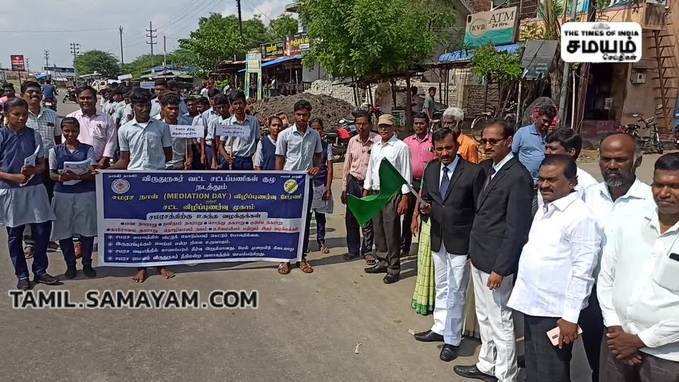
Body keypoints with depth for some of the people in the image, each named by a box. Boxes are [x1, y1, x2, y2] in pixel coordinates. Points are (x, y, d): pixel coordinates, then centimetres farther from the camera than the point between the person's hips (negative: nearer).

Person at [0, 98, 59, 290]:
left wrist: (33, 170, -14)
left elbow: (42, 164, 6)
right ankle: (22, 275, 21)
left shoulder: (34, 135, 3)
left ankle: (40, 271, 18)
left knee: (43, 230, 1)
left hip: (35, 189, 2)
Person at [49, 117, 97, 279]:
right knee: (64, 231, 4)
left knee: (87, 230, 3)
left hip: (86, 194, -1)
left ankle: (87, 264, 19)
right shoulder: (55, 150, 7)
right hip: (63, 194, 1)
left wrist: (77, 176, -24)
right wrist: (60, 177, -20)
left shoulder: (88, 149, 4)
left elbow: (92, 173, -5)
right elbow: (51, 173, 2)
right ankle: (70, 265, 20)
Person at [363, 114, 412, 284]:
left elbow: (406, 173, -9)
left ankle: (394, 268, 4)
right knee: (378, 230, 13)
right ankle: (382, 262, 26)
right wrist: (365, 192, 17)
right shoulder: (375, 146, 14)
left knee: (392, 232, -4)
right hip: (375, 193, 7)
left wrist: (405, 198, -14)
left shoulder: (401, 147, -7)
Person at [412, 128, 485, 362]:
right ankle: (440, 329, 36)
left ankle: (452, 340, 18)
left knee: (456, 292, 4)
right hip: (438, 239, 6)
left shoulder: (474, 172, -14)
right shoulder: (430, 169, 3)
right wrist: (424, 207, -9)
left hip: (461, 241, -5)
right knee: (441, 287, 21)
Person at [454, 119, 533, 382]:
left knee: (500, 322, 5)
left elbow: (516, 229, -20)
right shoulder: (488, 169, 8)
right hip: (479, 258, 9)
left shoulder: (518, 177, -19)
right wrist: (476, 254, 9)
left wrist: (500, 269, -19)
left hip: (496, 262, -9)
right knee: (484, 316, 22)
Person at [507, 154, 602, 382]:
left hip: (555, 314, -8)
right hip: (532, 306, 8)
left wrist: (570, 317, -18)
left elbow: (582, 273, -19)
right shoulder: (544, 209, 9)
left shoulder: (581, 218, -17)